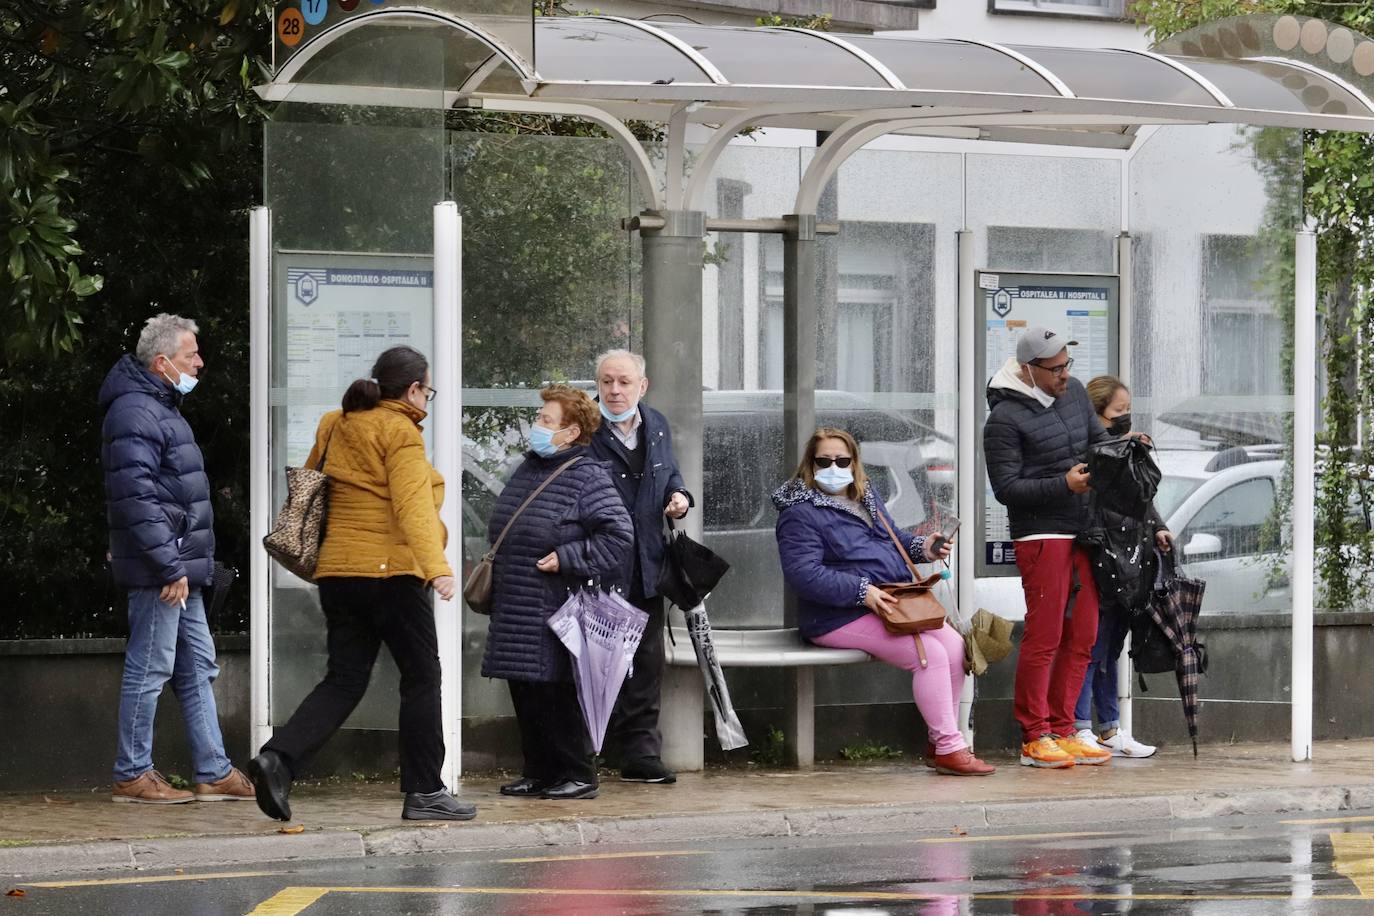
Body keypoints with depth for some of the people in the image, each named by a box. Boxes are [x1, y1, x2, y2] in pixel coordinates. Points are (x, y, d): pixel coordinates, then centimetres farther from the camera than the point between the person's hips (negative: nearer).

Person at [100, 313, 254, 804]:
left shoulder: (161, 408, 19)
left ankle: (213, 773, 16)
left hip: (180, 569, 11)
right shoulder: (134, 413, -16)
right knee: (149, 669, -5)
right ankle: (132, 776, 2)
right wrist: (169, 566, -24)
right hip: (160, 571, -11)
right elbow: (135, 498, -23)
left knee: (197, 667, 12)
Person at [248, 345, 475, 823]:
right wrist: (436, 565, -30)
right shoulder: (399, 432, -8)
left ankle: (279, 757, -14)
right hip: (391, 570, -7)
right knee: (421, 679, 5)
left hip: (337, 570, 7)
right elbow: (413, 504, -21)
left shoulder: (336, 427, 15)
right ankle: (424, 793, 8)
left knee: (344, 680, 7)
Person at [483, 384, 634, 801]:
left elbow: (618, 535, -17)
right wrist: (495, 568, 17)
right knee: (525, 694, 11)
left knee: (556, 693, -5)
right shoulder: (529, 468, 14)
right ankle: (539, 773, 20)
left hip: (556, 610, -8)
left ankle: (578, 776, 5)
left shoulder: (587, 477, -12)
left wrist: (567, 559, -17)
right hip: (516, 610, 8)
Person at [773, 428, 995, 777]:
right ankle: (950, 748, -18)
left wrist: (922, 549, 7)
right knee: (930, 654, -24)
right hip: (840, 617, -8)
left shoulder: (866, 495, 18)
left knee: (954, 644, -11)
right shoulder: (801, 513, -9)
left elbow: (892, 541, 30)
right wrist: (861, 591, -26)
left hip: (891, 605, 8)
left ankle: (939, 742, -1)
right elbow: (803, 573, -21)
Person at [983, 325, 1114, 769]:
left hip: (1084, 533, 7)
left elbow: (1098, 438, 24)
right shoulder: (1005, 419, -10)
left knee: (1081, 637, 8)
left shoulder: (1074, 393, 12)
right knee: (1044, 638, -7)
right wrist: (1064, 484, -19)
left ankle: (1063, 731, 16)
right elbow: (1006, 488, -12)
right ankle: (1034, 738, 0)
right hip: (1042, 537, -7)